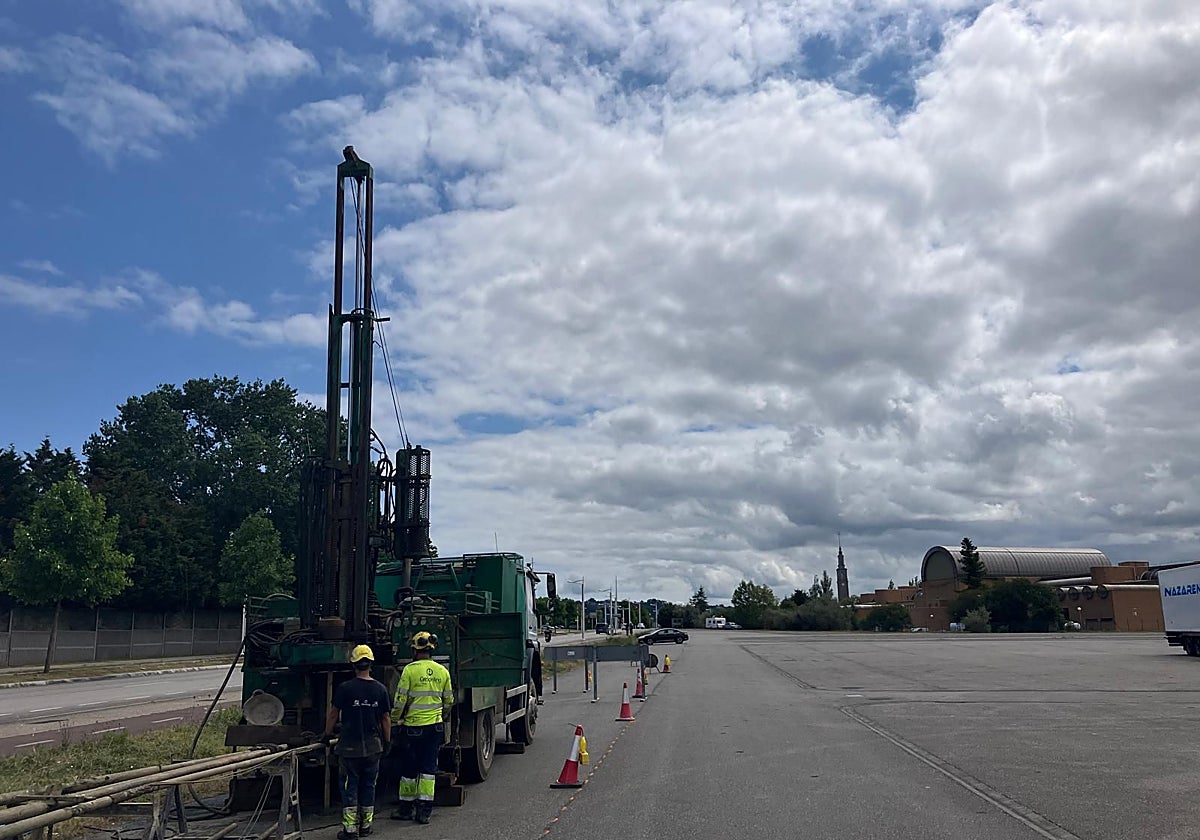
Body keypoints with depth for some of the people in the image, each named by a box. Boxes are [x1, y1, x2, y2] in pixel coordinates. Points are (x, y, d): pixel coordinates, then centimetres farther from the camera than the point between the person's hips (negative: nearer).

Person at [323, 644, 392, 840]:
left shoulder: (345, 688, -9)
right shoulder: (380, 689, -1)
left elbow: (333, 714, -2)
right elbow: (386, 718, 5)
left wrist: (327, 735, 13)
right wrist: (387, 741, 15)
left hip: (350, 747, -3)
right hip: (373, 747, 3)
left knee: (349, 786, 5)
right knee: (368, 785, 13)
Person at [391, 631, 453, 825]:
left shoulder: (410, 669, -11)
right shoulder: (442, 671, 3)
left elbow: (400, 699, -10)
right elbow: (448, 700, 11)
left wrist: (395, 718, 7)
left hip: (412, 726, -3)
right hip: (435, 726, 4)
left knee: (409, 769, 10)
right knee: (429, 768, 9)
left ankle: (406, 807, 19)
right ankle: (425, 809, 8)